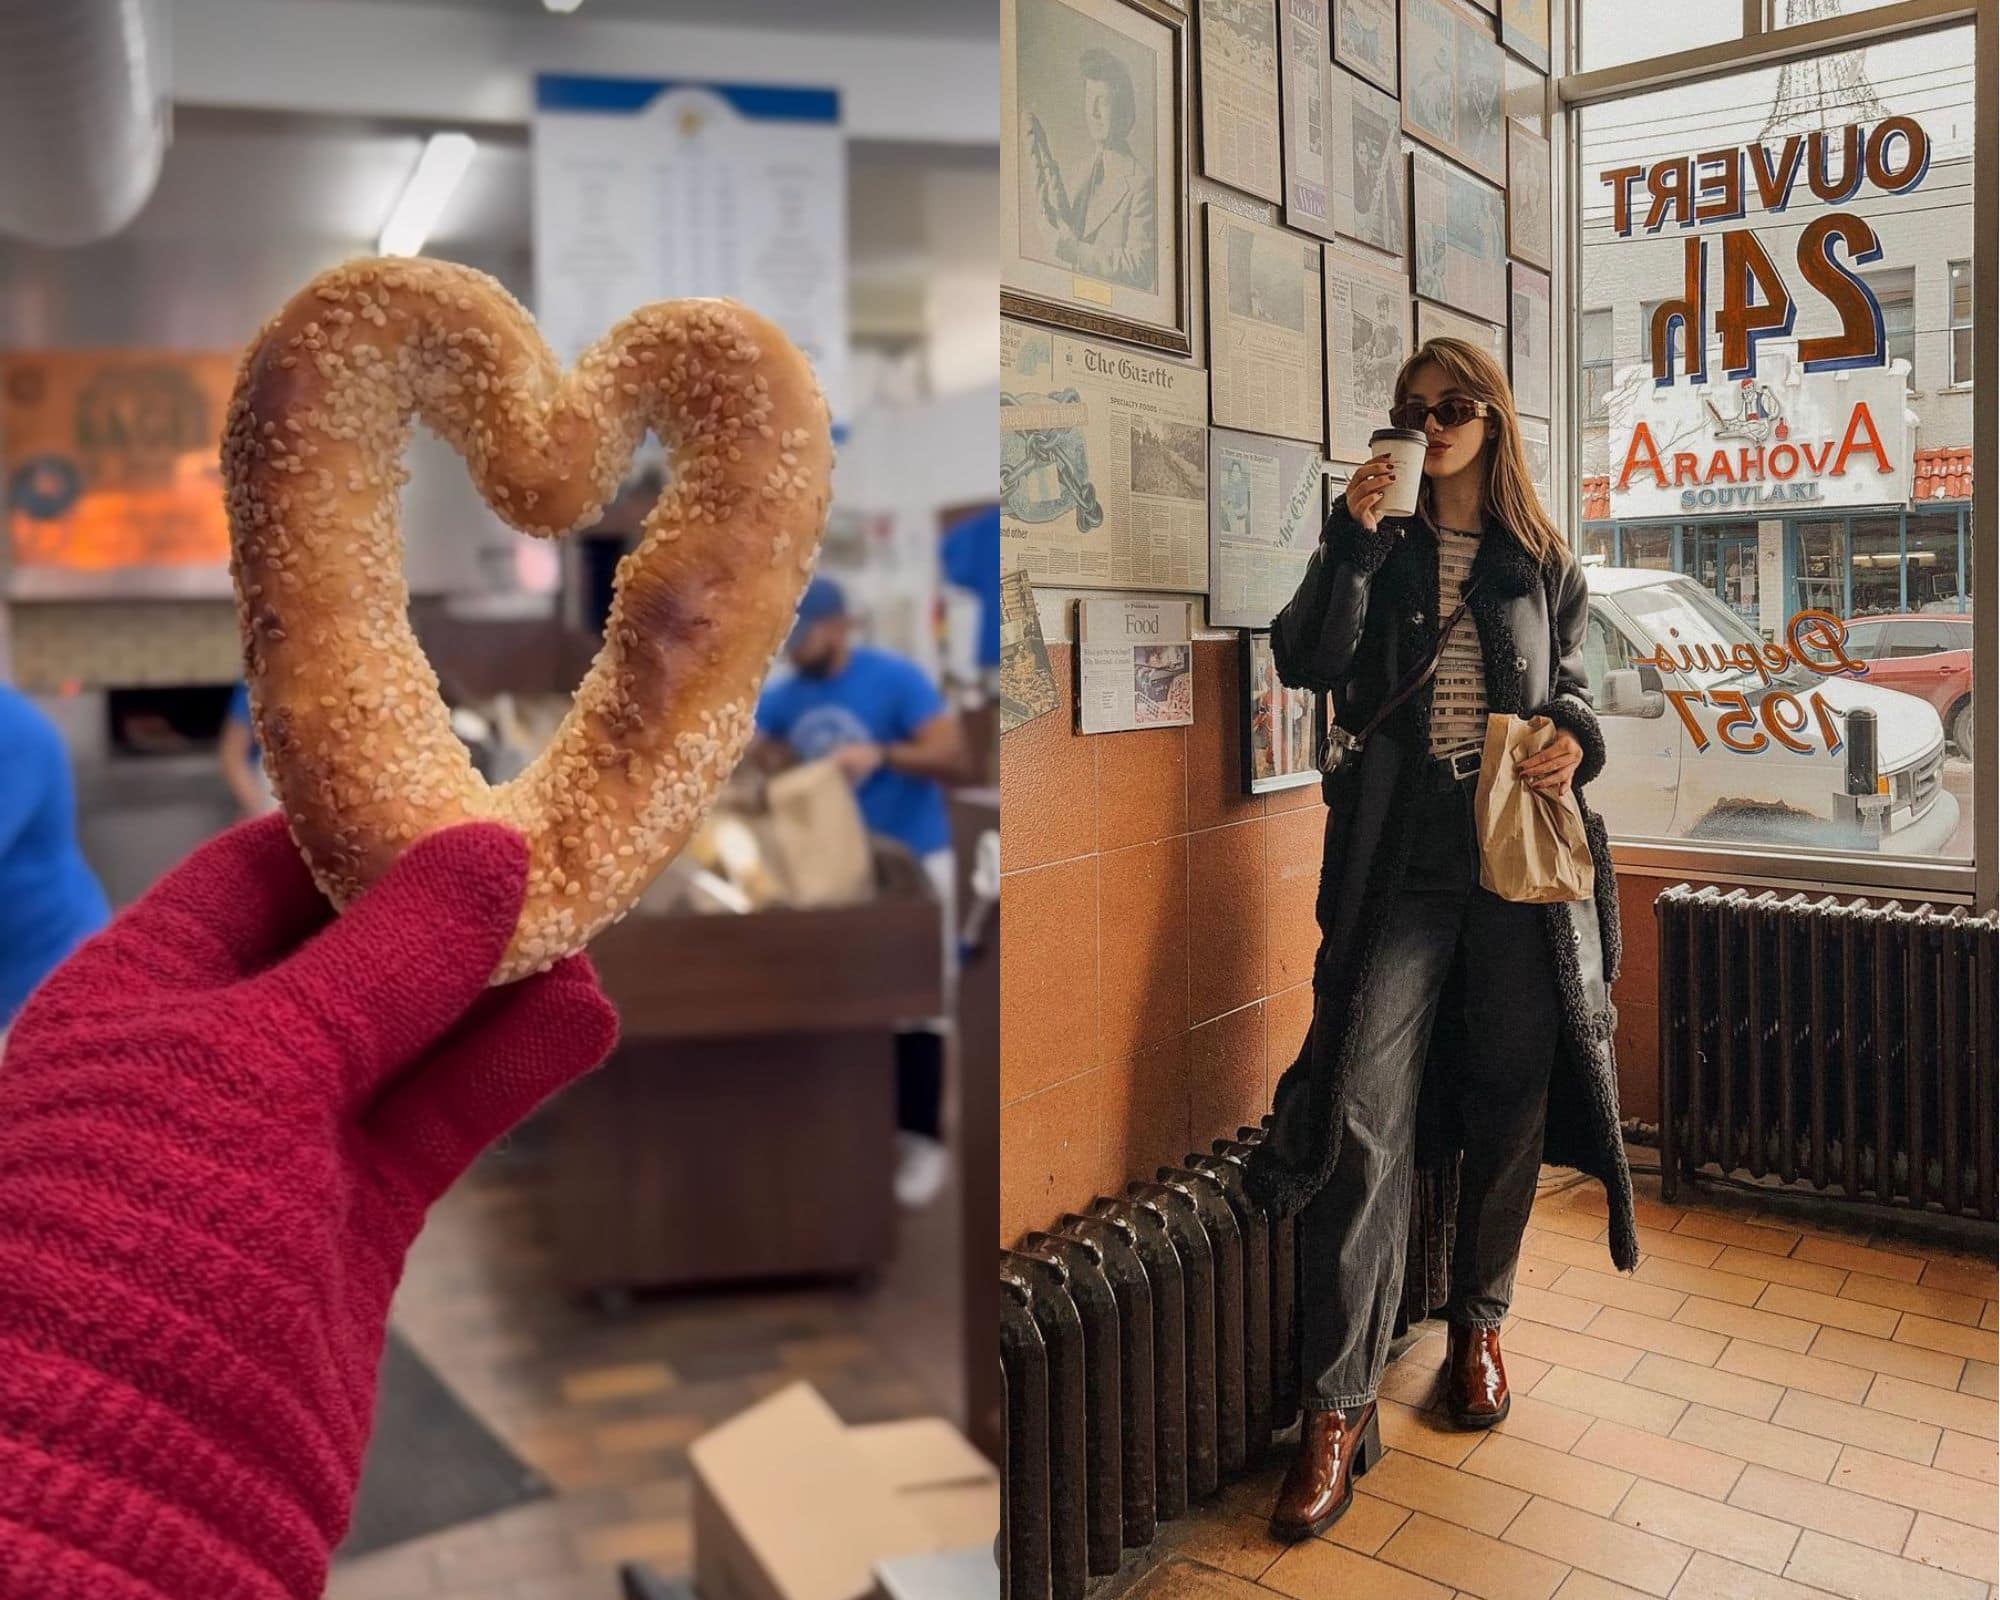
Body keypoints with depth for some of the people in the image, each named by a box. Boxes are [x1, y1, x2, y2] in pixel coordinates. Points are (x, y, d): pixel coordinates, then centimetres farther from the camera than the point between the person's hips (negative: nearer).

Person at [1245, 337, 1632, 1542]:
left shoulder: (1546, 566, 14)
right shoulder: (1378, 552, 10)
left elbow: (1572, 686, 17)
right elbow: (1309, 662, -4)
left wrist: (1575, 740, -5)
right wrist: (1353, 541, -14)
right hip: (1401, 866, -2)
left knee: (1506, 1102, 10)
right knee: (1363, 1114, -11)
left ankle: (1479, 1319, 33)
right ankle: (1340, 1405, -5)